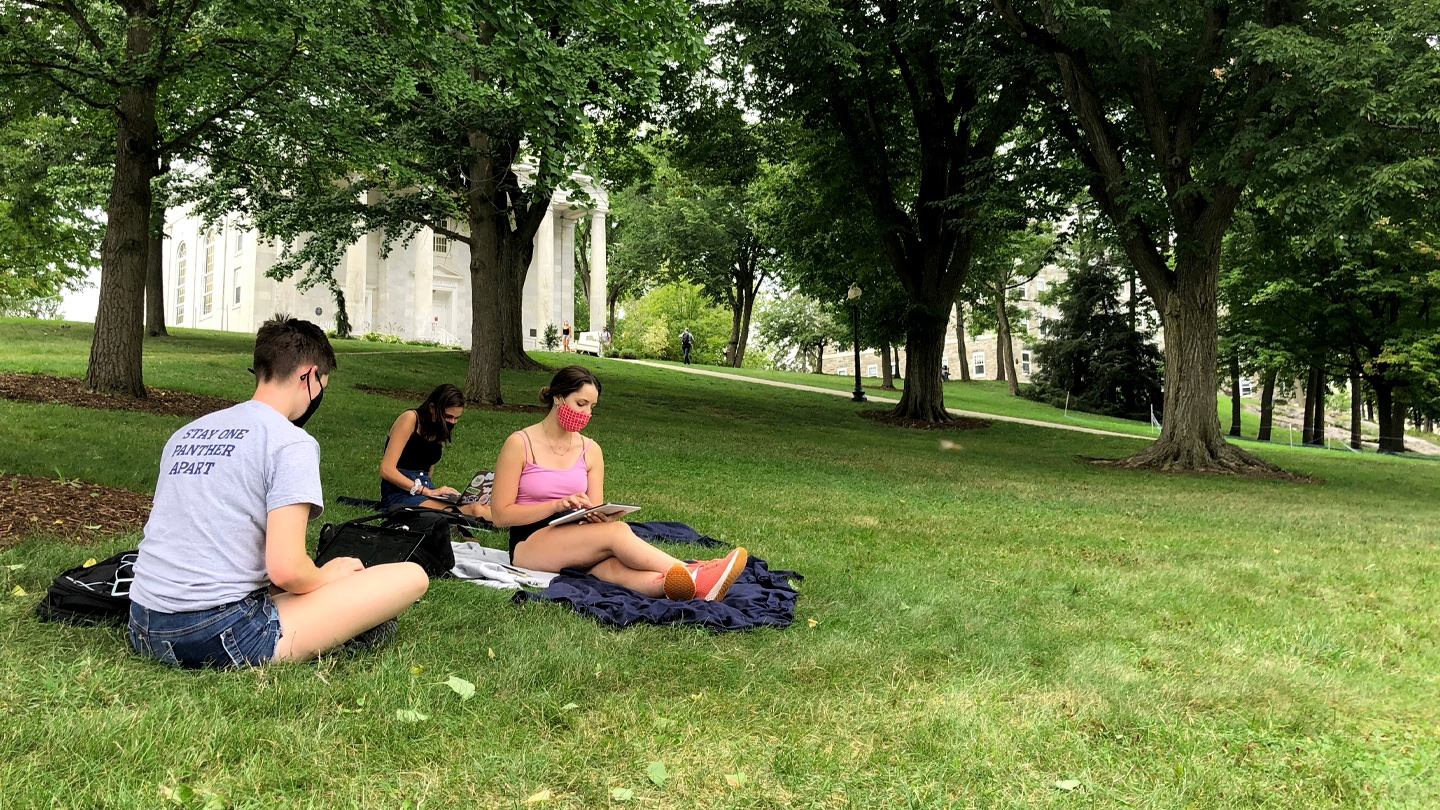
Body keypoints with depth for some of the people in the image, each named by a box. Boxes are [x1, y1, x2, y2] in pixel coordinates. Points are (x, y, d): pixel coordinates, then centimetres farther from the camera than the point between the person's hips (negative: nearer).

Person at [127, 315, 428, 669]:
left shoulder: (184, 434, 16)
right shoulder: (290, 442, -8)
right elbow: (286, 569, -18)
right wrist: (327, 575, 6)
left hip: (144, 632, 9)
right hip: (219, 638, -8)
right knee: (411, 576, -6)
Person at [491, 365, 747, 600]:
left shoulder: (590, 451, 10)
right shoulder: (520, 444, -4)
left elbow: (595, 512, 9)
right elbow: (501, 515, -7)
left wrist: (599, 515, -16)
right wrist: (558, 505, -19)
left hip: (575, 546, 3)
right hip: (529, 546, -3)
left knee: (615, 567, -34)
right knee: (617, 531, -31)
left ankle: (690, 587, -61)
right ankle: (693, 576, -41)